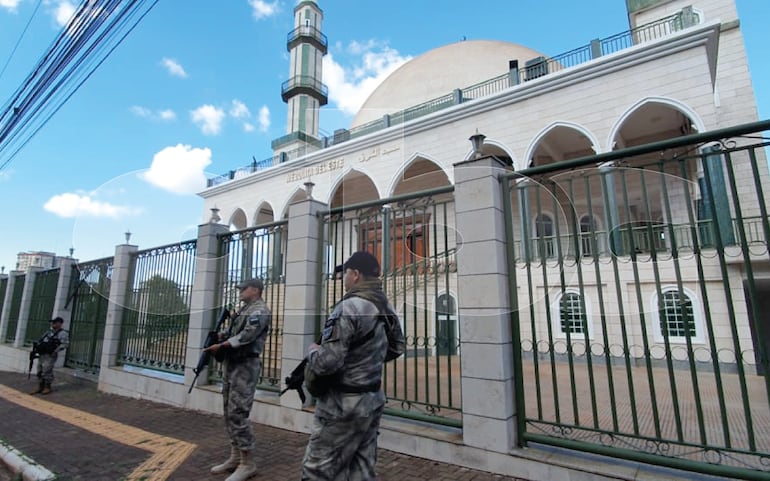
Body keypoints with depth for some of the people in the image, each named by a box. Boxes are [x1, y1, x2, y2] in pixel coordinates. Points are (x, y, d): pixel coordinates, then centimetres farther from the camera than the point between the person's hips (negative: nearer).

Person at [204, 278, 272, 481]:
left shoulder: (260, 310, -11)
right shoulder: (243, 310, 19)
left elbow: (247, 335, -21)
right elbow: (230, 331, 21)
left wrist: (221, 346, -17)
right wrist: (217, 337, 0)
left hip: (245, 366, -10)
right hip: (230, 364, 10)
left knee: (238, 413, -9)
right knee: (229, 413, 13)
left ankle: (248, 463, 1)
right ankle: (235, 457, 24)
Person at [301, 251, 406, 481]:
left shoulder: (348, 308, -22)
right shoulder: (387, 308, 4)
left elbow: (327, 362, -25)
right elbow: (397, 347, 17)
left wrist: (312, 350, -6)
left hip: (343, 406, -8)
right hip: (373, 401, 8)